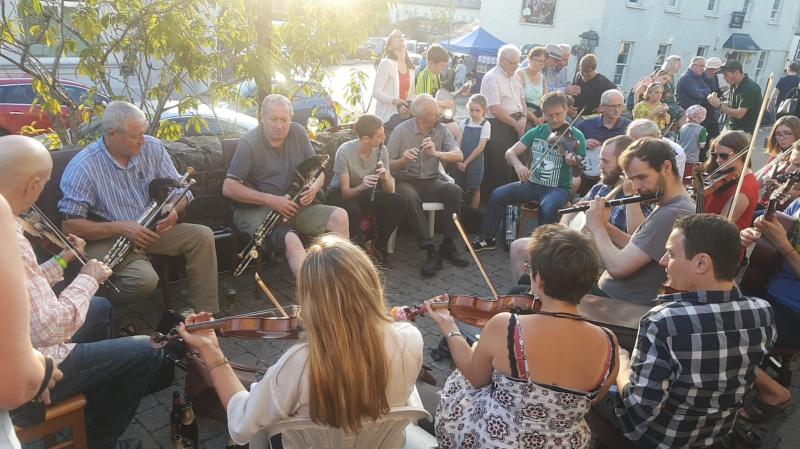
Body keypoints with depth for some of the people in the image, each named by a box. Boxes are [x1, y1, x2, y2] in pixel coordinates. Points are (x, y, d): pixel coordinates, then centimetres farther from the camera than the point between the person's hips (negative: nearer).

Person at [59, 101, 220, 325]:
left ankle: (205, 314, -6)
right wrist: (119, 227, -28)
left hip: (151, 229, 6)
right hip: (106, 238, -5)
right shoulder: (83, 168, -17)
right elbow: (70, 225, -18)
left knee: (203, 235, -16)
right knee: (145, 278, -33)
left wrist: (174, 210, -18)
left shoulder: (153, 148, -3)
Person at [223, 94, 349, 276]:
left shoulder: (298, 133, 4)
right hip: (256, 210, -5)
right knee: (291, 240, -35)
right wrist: (271, 200, -23)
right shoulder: (249, 143, -11)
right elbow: (228, 188, -16)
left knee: (340, 216, -16)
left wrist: (314, 188, -13)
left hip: (293, 206, 5)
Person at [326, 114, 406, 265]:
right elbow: (346, 192, -26)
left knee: (399, 203, -20)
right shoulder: (345, 151, -26)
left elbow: (389, 190, -13)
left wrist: (385, 178, -35)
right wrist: (361, 186, -46)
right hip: (340, 193, -4)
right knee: (353, 211, -38)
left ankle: (379, 246, -1)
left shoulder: (382, 150, -13)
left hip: (366, 191, 4)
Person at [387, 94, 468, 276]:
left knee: (454, 190, -26)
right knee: (411, 198, -36)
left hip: (431, 182, 3)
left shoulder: (441, 130, 2)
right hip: (406, 182, -3)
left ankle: (448, 245, -16)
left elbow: (459, 155, -10)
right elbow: (388, 165, -7)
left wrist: (436, 153, -27)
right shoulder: (401, 130, -6)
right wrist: (402, 161, -28)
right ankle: (431, 252, -33)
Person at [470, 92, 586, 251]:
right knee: (498, 194, -15)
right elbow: (510, 153, 1)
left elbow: (577, 173, -10)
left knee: (547, 207, -36)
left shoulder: (575, 136, -6)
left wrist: (574, 165, -35)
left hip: (559, 188, -4)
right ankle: (486, 238, 1)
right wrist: (517, 164, -22)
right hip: (532, 184, 4)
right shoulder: (537, 132, 5)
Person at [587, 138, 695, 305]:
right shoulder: (672, 205, 7)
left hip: (621, 302, -9)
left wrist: (597, 227, -12)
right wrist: (604, 225, 1)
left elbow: (617, 267, -28)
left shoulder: (671, 215, -26)